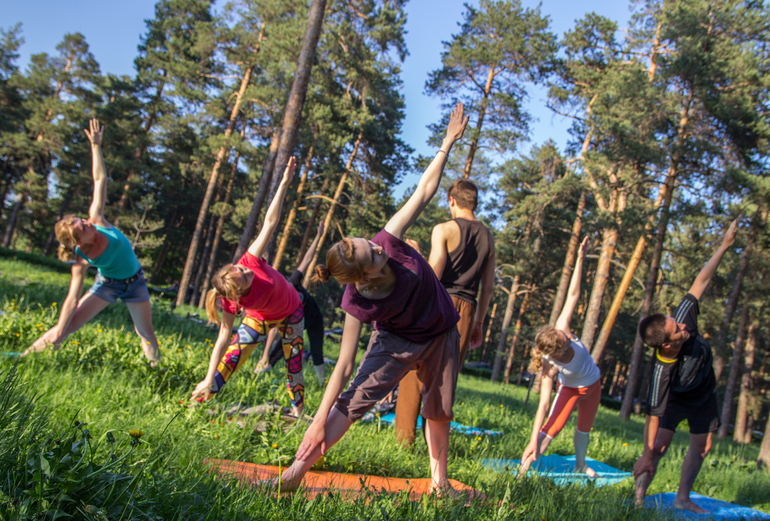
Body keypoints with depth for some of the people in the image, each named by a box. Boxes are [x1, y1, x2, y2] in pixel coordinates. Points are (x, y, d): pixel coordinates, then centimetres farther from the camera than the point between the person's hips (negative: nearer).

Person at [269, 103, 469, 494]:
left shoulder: (389, 242, -28)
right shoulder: (357, 304, -31)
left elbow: (424, 191, -20)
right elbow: (344, 364, -26)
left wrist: (448, 142, -21)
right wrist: (320, 420, -26)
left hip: (441, 335, 4)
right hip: (397, 340, -4)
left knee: (439, 412, 15)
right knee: (354, 400, -20)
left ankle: (439, 479, 36)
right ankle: (298, 468, -16)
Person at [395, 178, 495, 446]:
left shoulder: (444, 229, -3)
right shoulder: (488, 238, 13)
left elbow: (434, 273, -12)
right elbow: (488, 286, 14)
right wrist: (478, 323, 19)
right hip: (466, 309, 5)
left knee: (414, 369, 3)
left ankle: (405, 434, 2)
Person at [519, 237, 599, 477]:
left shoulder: (561, 331, -32)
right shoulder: (550, 368, -39)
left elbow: (573, 295, -27)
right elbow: (543, 404, -39)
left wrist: (580, 259, -31)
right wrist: (533, 440, -41)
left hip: (593, 384, 5)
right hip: (571, 388, -5)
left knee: (584, 428, 22)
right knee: (552, 428, -20)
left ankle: (580, 464, 45)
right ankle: (523, 469, -18)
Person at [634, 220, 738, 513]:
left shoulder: (683, 320, -32)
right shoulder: (662, 371, -41)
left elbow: (700, 283, -23)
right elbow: (654, 412, -35)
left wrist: (724, 246, -22)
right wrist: (649, 450, -32)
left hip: (704, 396, 6)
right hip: (675, 399, -6)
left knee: (701, 447, 12)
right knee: (660, 447, -15)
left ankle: (682, 498, 24)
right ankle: (638, 495, -1)